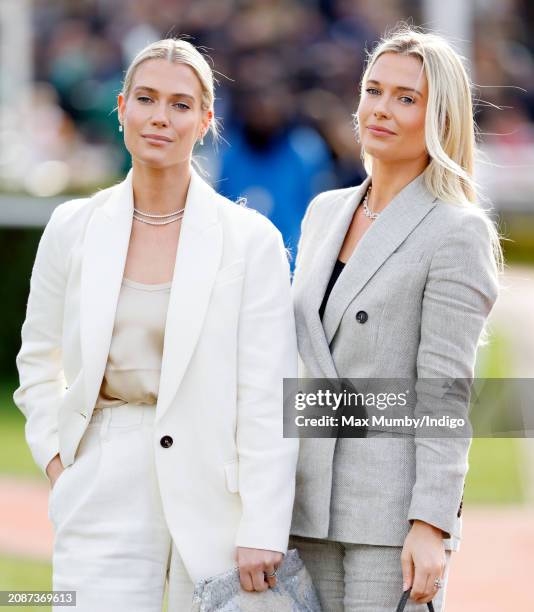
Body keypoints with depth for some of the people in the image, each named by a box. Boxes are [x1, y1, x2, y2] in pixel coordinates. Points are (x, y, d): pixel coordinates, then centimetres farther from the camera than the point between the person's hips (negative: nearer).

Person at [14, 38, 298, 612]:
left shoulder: (251, 240, -4)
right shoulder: (73, 227, 5)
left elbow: (267, 398, -7)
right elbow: (38, 360, 18)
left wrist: (263, 533, -12)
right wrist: (55, 459, 4)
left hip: (215, 491, -2)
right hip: (105, 494, 2)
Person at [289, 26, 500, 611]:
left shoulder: (457, 233, -7)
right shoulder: (324, 212, 13)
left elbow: (446, 393, -12)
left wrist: (430, 528, -17)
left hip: (394, 513, -6)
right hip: (310, 505, 6)